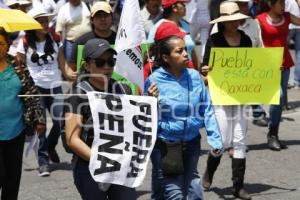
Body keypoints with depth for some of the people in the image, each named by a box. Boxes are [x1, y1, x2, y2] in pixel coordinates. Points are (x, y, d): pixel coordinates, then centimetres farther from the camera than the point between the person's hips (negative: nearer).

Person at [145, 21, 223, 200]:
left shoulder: (194, 76, -3)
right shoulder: (154, 81, -14)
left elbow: (207, 110, 4)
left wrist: (215, 140, 2)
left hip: (192, 143, 4)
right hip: (166, 146, -4)